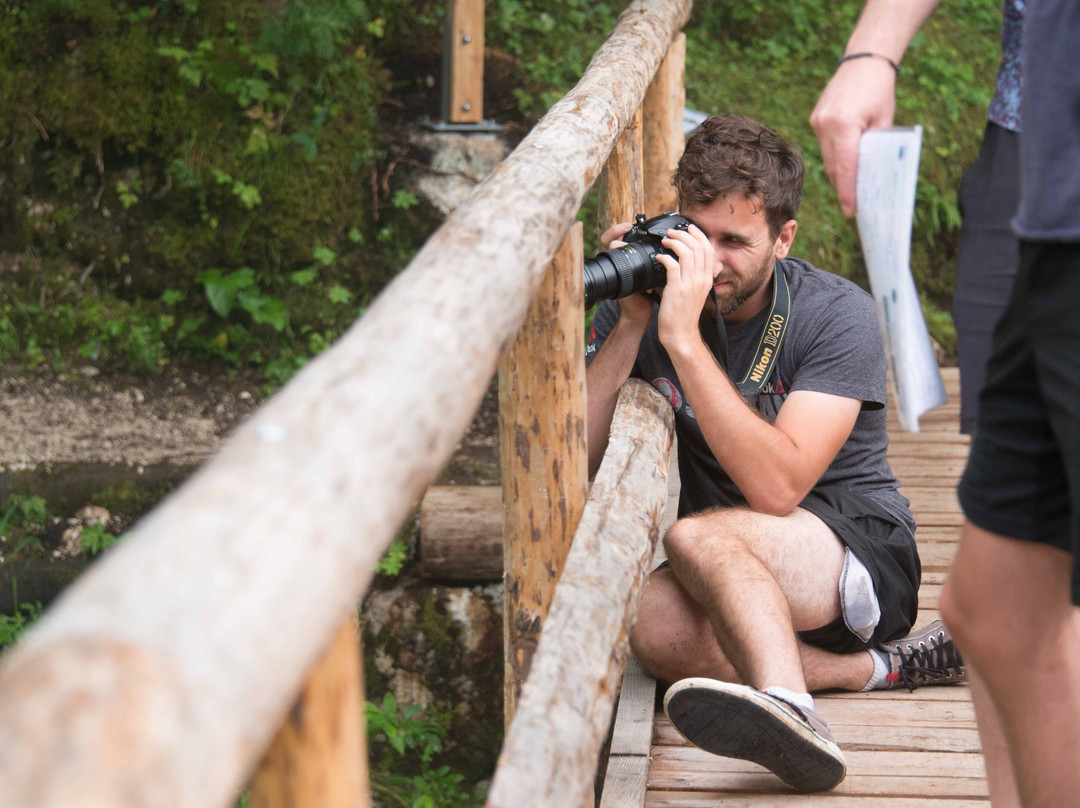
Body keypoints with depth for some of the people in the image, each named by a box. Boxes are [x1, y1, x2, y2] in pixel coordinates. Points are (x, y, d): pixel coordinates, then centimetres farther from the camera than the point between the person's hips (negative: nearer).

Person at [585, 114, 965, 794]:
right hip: (731, 581, 4)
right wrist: (632, 323, -18)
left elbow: (777, 488, -26)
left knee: (697, 537, -34)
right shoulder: (649, 296, -1)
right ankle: (881, 667, -18)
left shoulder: (839, 316, -13)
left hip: (863, 551, -4)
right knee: (658, 624, -32)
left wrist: (684, 340, -30)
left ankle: (788, 711, -59)